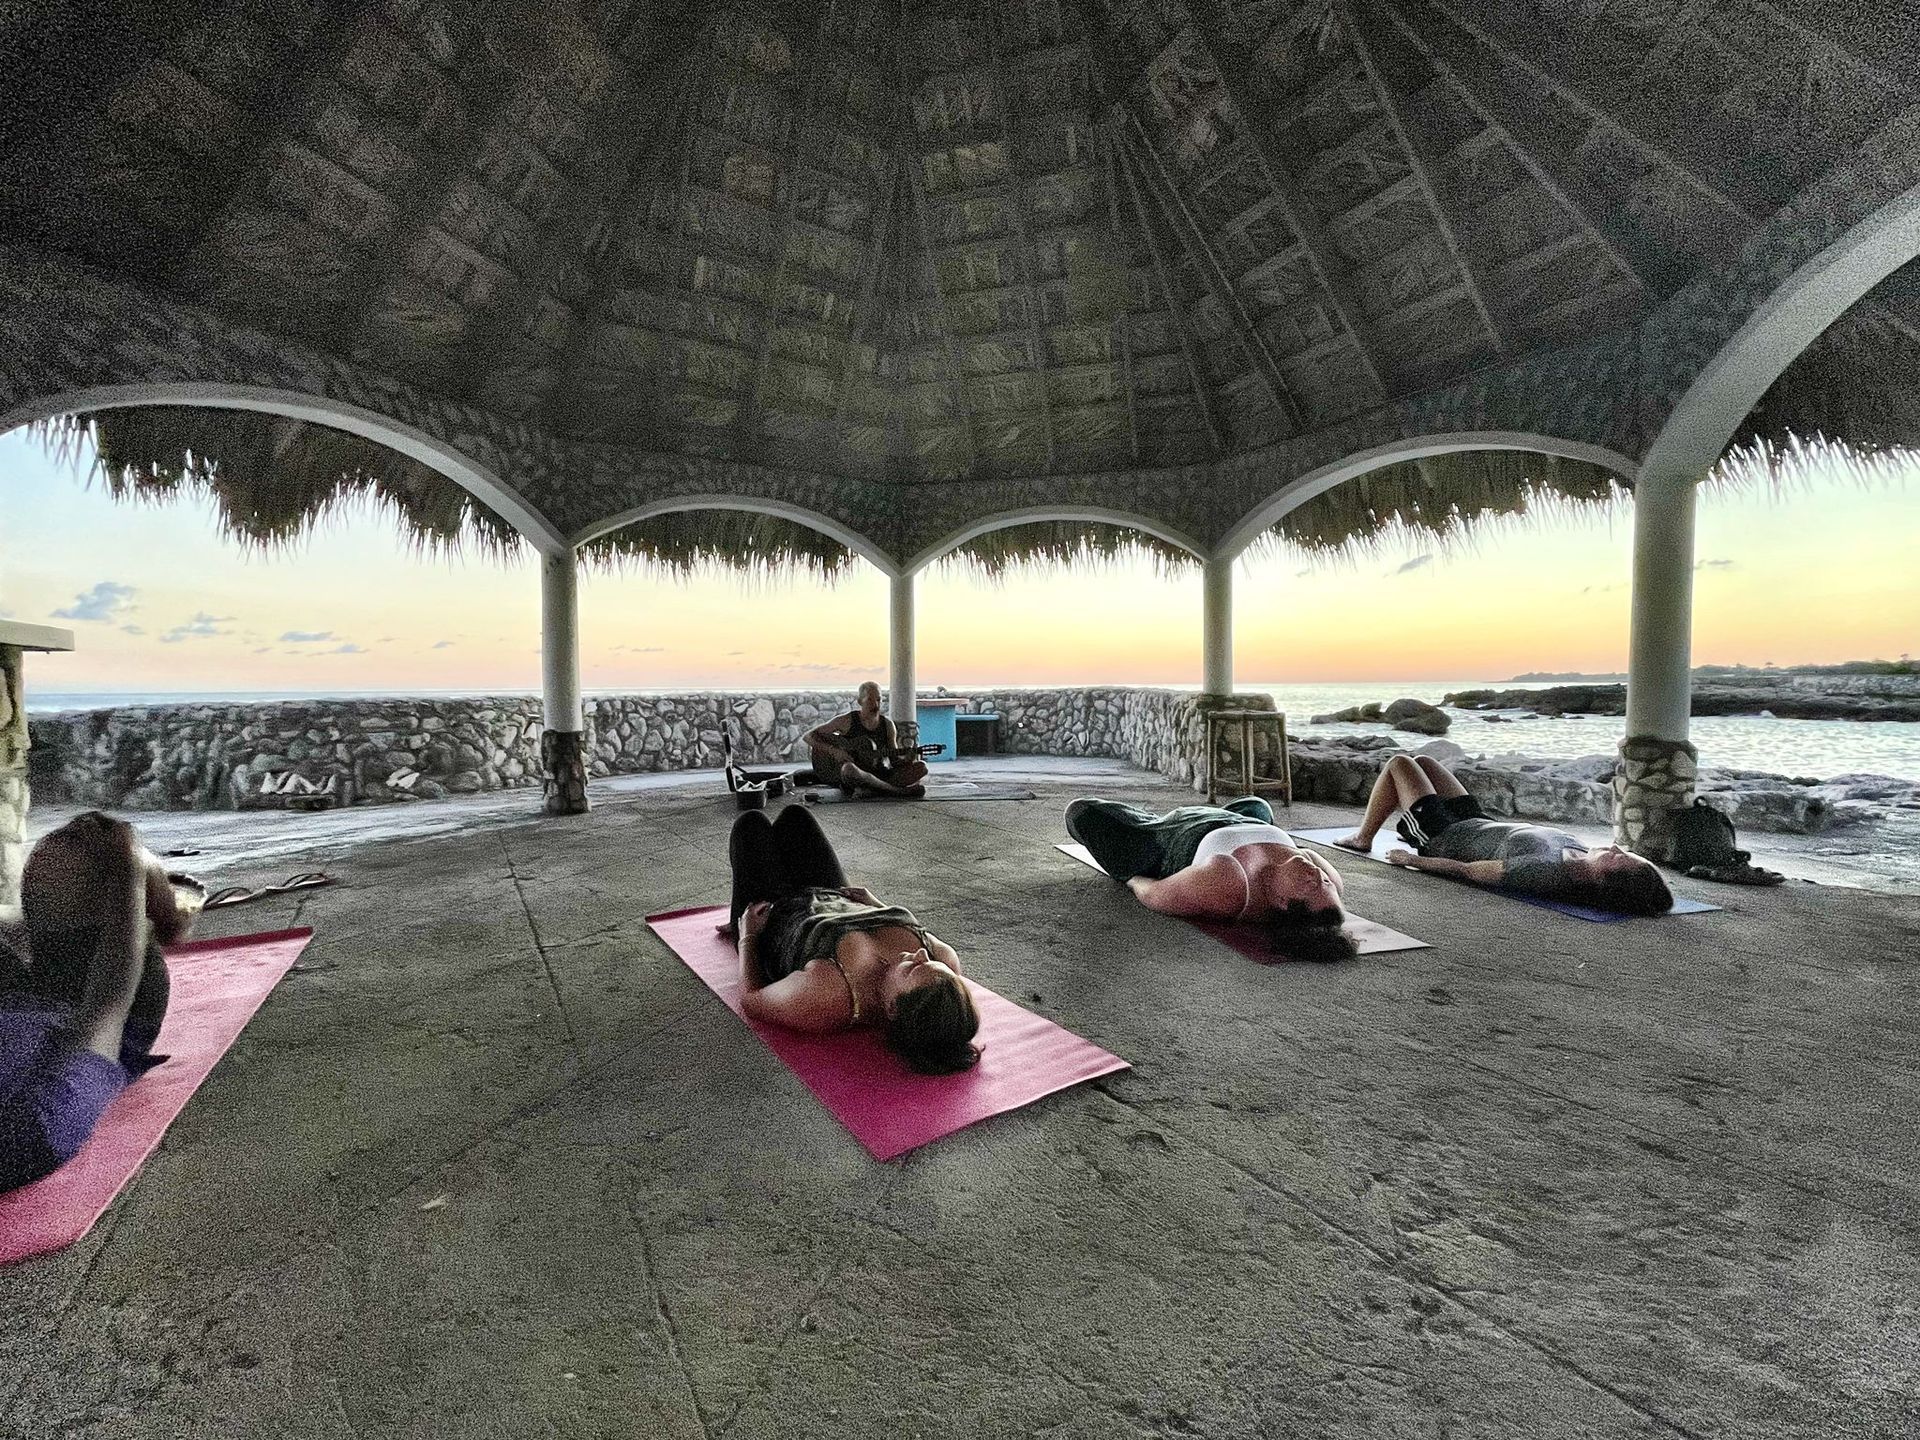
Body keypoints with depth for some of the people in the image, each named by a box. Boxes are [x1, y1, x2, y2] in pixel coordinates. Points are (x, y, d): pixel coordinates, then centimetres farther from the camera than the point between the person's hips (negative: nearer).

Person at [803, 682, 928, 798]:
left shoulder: (887, 725, 7)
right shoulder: (847, 721, -3)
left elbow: (894, 760, 10)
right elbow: (809, 735, -3)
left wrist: (906, 759, -14)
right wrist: (834, 751, -17)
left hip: (879, 775, 4)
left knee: (921, 766, -15)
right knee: (849, 769, -41)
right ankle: (901, 791, -37)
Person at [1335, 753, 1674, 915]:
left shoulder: (1546, 872, -43)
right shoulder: (1582, 852, -22)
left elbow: (1468, 871, -31)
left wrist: (1412, 860, -19)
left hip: (1444, 839, -7)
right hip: (1479, 822, 7)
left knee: (1398, 763, 8)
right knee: (1422, 760, 24)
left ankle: (1362, 838, 29)